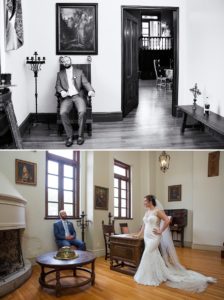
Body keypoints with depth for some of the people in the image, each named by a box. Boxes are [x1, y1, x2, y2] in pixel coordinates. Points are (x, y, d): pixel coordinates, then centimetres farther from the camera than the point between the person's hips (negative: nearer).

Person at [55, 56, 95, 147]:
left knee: (82, 111, -32)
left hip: (77, 96, -1)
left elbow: (85, 83, 7)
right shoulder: (60, 74, 21)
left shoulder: (79, 72, 18)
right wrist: (61, 91, -13)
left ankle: (80, 135, -16)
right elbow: (57, 86, 11)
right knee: (63, 113, -30)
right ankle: (69, 136, -18)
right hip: (67, 97, 1)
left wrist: (91, 90, -14)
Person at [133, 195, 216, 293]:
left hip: (154, 237, -8)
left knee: (148, 255, -9)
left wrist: (160, 231, -14)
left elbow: (167, 220, -18)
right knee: (154, 256, 12)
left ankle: (150, 277, 4)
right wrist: (139, 234, 19)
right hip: (147, 237, 8)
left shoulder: (157, 211, -13)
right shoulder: (147, 211, 11)